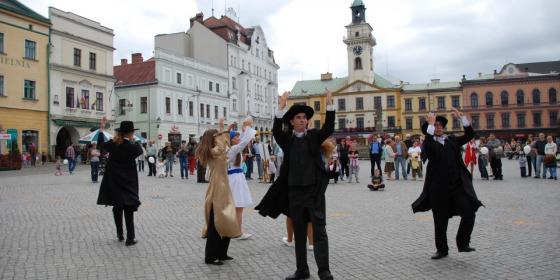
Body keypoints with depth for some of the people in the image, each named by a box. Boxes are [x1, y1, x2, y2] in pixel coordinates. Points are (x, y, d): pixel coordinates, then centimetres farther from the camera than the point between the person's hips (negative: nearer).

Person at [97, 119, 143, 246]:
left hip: (114, 181, 4)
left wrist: (102, 127, 23)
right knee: (128, 209, 0)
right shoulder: (132, 146, -15)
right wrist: (134, 140, 7)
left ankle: (120, 234, 22)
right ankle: (130, 238, -3)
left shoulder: (113, 144, -4)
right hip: (128, 182, -4)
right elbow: (140, 150, 6)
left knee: (117, 208, 15)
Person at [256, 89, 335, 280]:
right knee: (299, 232, 11)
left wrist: (329, 105, -22)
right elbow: (276, 131, -14)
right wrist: (281, 107, -25)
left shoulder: (314, 136, 5)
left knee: (319, 230, -3)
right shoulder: (287, 139, 5)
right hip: (294, 191, 2)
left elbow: (329, 129, -12)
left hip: (315, 190, -2)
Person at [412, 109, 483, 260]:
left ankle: (463, 243, 13)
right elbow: (426, 147, -24)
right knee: (440, 221, 7)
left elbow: (470, 135, 5)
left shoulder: (452, 140, 11)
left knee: (469, 213, -10)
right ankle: (442, 249, 25)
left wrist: (461, 117, -4)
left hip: (458, 185, 3)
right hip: (438, 188, -2)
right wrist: (430, 124, -25)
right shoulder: (429, 143, -1)